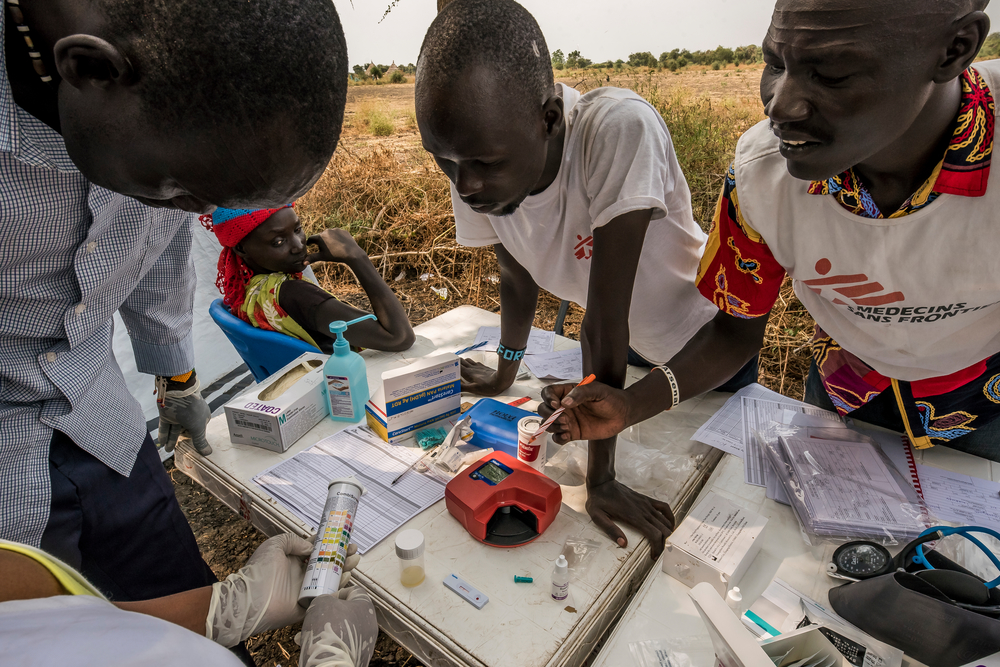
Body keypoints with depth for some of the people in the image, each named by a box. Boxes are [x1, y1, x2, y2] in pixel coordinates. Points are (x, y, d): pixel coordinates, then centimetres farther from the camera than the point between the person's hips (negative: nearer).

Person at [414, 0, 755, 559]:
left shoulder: (622, 129, -39)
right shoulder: (474, 167, -22)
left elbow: (604, 318, -39)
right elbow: (517, 278, -6)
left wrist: (601, 477, -29)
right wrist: (505, 374, 7)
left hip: (708, 344, -3)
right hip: (627, 346, 4)